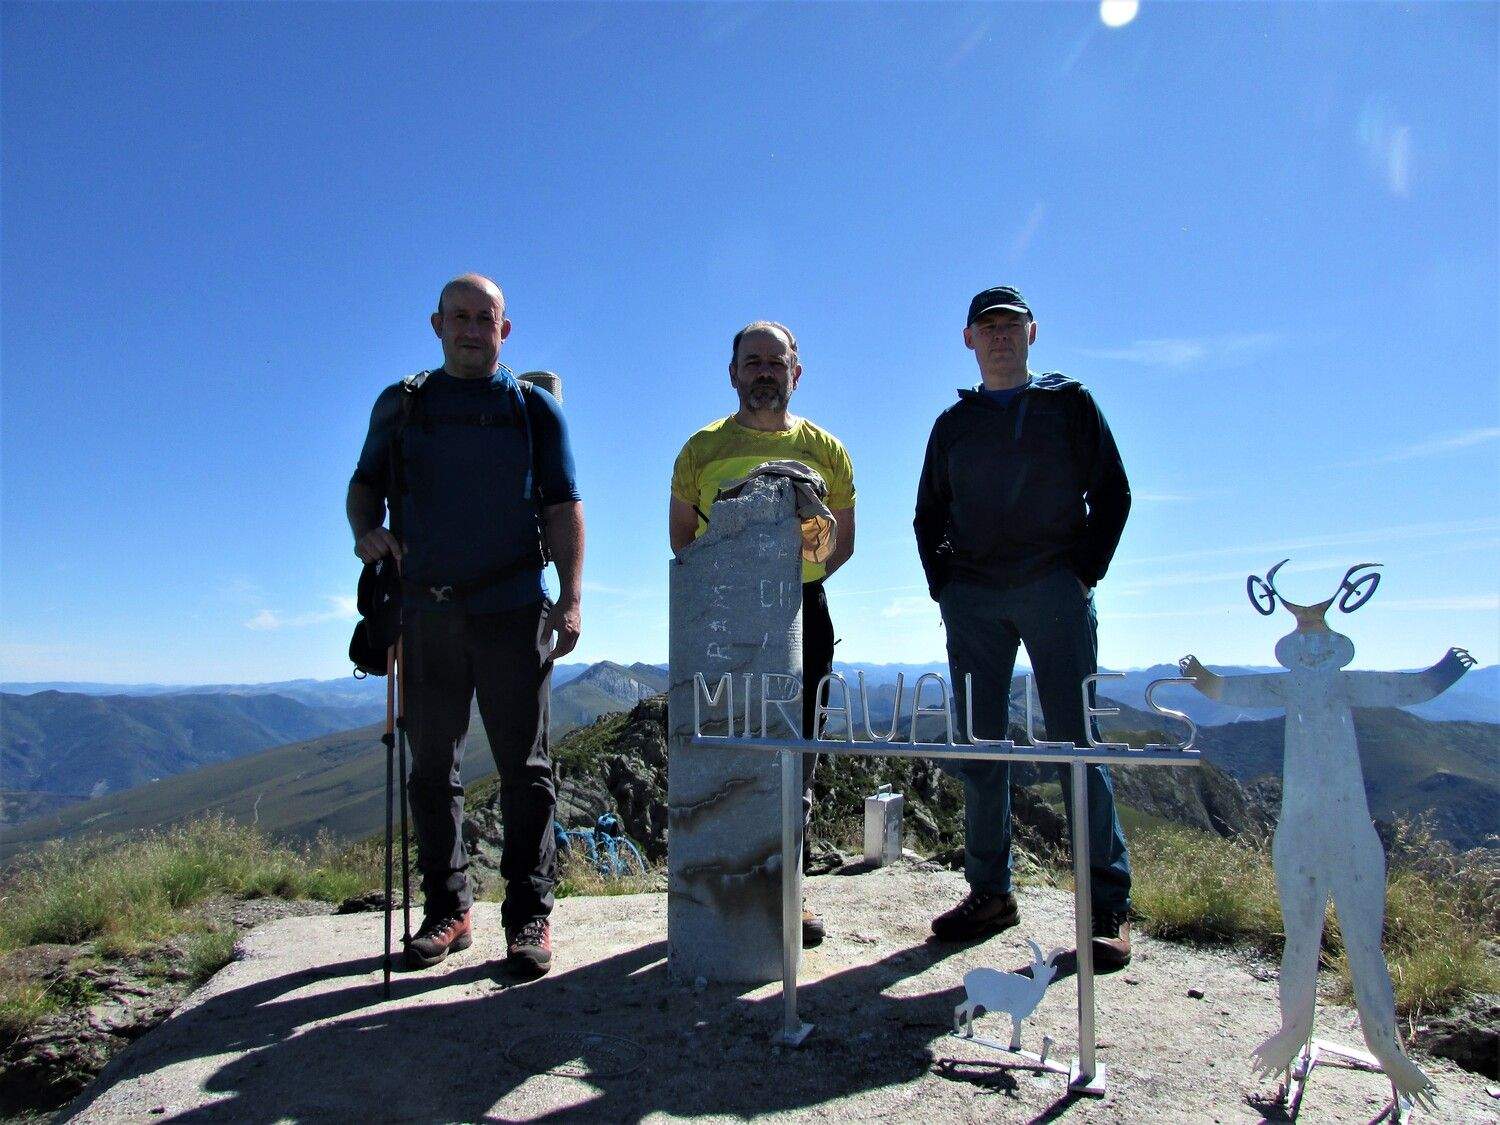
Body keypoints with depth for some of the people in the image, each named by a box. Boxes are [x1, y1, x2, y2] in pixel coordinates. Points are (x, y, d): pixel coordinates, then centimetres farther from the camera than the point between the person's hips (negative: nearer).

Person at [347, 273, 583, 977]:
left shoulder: (534, 409, 10)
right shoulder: (400, 405, 15)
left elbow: (563, 507, 5)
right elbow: (365, 482, 19)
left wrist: (570, 598, -6)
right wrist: (366, 530, -5)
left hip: (511, 609, -2)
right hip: (426, 608, 3)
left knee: (523, 765, 0)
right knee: (433, 767, 8)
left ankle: (529, 914, 9)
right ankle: (446, 910, 20)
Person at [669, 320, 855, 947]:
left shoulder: (825, 450, 9)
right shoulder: (702, 448, 7)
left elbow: (843, 540, 12)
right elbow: (681, 535, 10)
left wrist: (800, 577, -5)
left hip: (802, 613, 2)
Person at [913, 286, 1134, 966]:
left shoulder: (1070, 404, 12)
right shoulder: (953, 424, 18)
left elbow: (1112, 492, 7)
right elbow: (928, 515, 21)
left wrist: (1086, 572, -3)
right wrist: (944, 586, 7)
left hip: (1055, 589, -3)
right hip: (972, 598, 3)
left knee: (1076, 740, -5)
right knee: (977, 747, 3)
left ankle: (1108, 905, 1)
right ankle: (989, 892, 12)